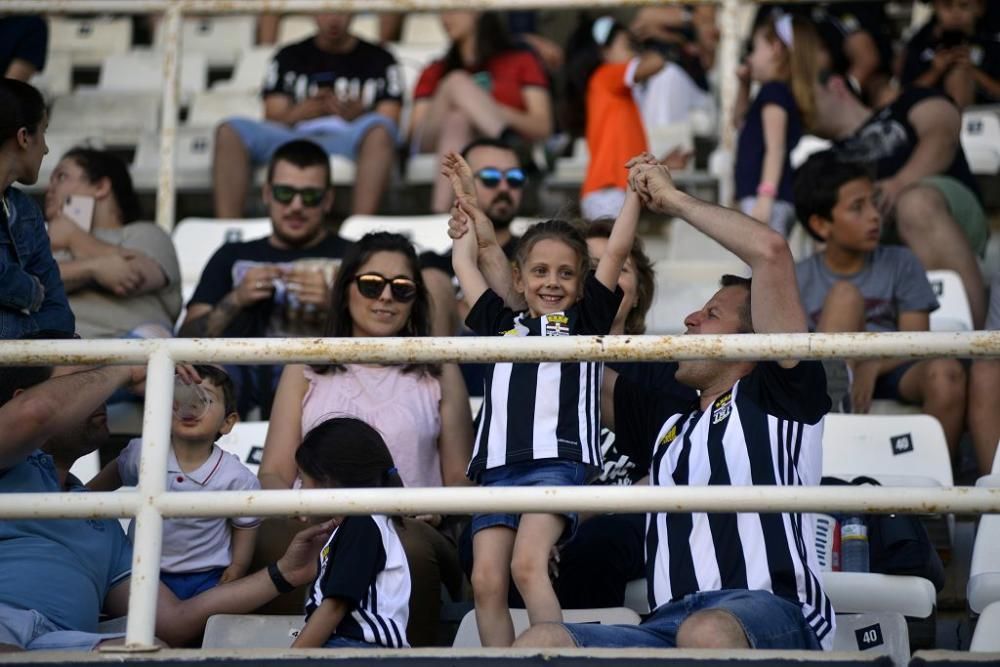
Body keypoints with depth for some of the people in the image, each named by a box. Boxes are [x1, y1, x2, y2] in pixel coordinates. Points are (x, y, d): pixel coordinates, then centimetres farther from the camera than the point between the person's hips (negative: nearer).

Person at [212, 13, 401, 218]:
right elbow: (273, 118, 12)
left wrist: (357, 115, -15)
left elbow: (389, 125, 8)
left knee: (378, 129, -37)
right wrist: (303, 112, -10)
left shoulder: (379, 59, 18)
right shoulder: (290, 57, 21)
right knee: (230, 131, -24)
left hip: (349, 143, -2)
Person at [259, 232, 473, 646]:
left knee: (410, 547, -38)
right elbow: (274, 472, 13)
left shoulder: (439, 374, 21)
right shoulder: (307, 369, 22)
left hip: (413, 531, 0)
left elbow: (461, 479, 15)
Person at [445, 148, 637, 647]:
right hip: (497, 467, 4)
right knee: (485, 580, -9)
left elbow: (617, 250, 9)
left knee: (528, 565, -23)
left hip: (557, 461, -4)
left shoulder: (585, 319, 15)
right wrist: (471, 207, 41)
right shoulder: (502, 323, 24)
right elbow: (464, 262, 33)